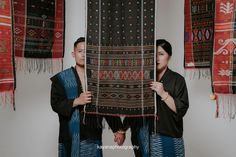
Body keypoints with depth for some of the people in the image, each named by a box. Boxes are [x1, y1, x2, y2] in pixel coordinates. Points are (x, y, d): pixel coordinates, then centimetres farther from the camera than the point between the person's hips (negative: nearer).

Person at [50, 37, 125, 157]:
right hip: (70, 138, 0)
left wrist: (118, 130, -5)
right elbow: (55, 104, -4)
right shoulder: (61, 78, 3)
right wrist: (76, 101, -18)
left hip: (93, 138, 1)